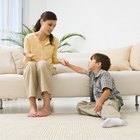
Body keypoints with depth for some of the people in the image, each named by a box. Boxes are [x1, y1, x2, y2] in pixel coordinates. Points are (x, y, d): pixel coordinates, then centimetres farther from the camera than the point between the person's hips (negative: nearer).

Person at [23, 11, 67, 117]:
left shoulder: (54, 40, 4)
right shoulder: (29, 38, -2)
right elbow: (26, 61, -1)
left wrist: (60, 60, -8)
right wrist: (27, 56, -24)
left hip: (48, 68, 0)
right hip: (31, 69, 0)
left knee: (42, 63, -36)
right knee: (31, 65, -37)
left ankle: (47, 106, -43)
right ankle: (32, 106, -45)